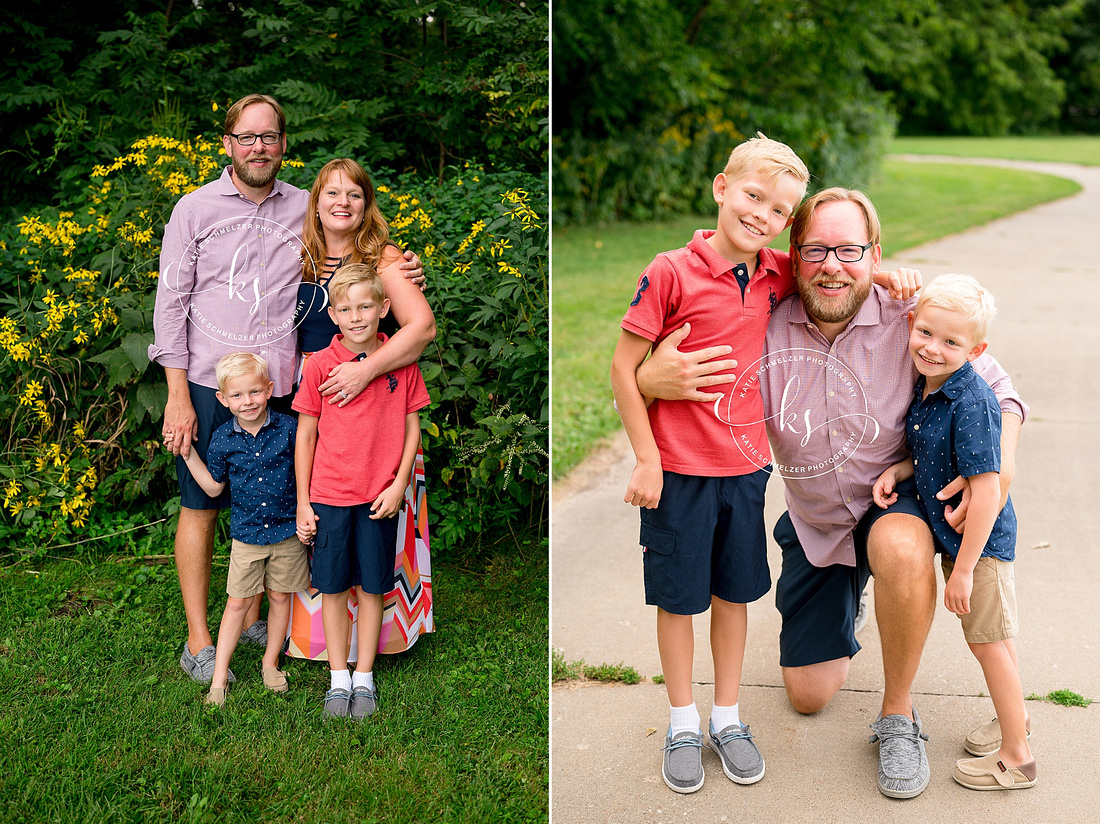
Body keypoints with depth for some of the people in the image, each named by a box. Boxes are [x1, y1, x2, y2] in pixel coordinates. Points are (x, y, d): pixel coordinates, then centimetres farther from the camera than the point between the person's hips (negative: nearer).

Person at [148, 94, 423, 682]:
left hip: (280, 386, 3)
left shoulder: (305, 208, 6)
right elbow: (171, 303, -1)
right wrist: (178, 397, -7)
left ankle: (252, 617, 30)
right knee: (200, 507, 4)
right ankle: (198, 641, 16)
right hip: (210, 385, -2)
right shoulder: (195, 209, -1)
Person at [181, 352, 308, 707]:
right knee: (239, 601, 4)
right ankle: (219, 676, 13)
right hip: (246, 534, 0)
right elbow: (214, 487, 7)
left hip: (287, 531, 0)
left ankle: (271, 663, 31)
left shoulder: (289, 428, -9)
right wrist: (188, 453, -2)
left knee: (280, 597, 12)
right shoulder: (223, 440, -5)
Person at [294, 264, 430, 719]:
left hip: (380, 498, 0)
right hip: (329, 497, 0)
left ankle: (364, 678, 22)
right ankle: (338, 679, 21)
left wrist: (399, 485, -5)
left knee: (372, 588, 8)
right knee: (333, 589, 7)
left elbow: (412, 427, 5)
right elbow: (305, 434, 1)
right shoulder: (319, 365, -4)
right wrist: (302, 502, 1)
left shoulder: (402, 363, -2)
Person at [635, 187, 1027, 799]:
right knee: (808, 695, 9)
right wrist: (652, 381, -37)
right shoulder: (766, 329, -16)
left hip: (893, 500, -2)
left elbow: (999, 391, -7)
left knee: (901, 546, -41)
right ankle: (847, 593, 43)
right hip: (812, 523, 3)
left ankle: (899, 715, -17)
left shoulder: (910, 319, -19)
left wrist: (999, 466, -26)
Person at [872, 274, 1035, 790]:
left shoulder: (971, 402, -26)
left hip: (980, 541, -8)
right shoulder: (926, 389, 0)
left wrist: (964, 568, -24)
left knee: (989, 643, 3)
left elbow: (985, 490, -27)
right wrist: (897, 471, -5)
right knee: (987, 639, 23)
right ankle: (1012, 718, 43)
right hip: (950, 534, 8)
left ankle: (1016, 759, 19)